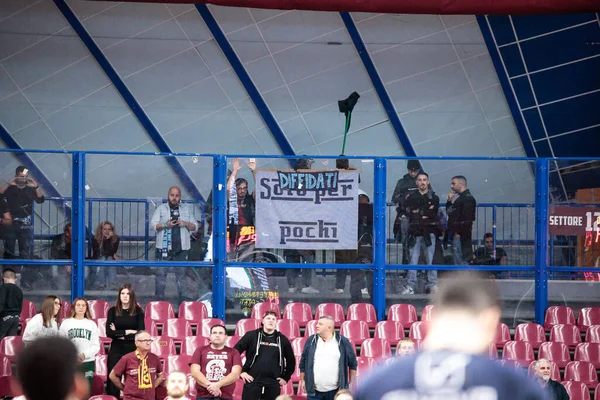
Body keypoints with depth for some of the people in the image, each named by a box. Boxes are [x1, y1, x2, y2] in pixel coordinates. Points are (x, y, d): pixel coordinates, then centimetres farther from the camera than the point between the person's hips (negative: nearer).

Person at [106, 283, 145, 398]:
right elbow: (109, 332, -7)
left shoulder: (138, 311, 1)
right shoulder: (113, 311, 3)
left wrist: (119, 334, -10)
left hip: (133, 349, -1)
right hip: (116, 350, 1)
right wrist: (128, 332, -12)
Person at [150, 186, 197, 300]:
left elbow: (194, 227, 12)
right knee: (161, 273, -3)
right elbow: (153, 224, -1)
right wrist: (165, 225, -18)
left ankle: (181, 297, 10)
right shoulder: (161, 209, 6)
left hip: (181, 248, 2)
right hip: (164, 247, -1)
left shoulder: (187, 209, 12)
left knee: (181, 273, 4)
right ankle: (159, 297, 1)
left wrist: (186, 224, -9)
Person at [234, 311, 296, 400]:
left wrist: (286, 377, 12)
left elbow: (291, 360, 19)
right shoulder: (251, 335, 0)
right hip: (252, 381, -2)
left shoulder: (282, 339, 8)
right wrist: (241, 372, -3)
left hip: (273, 384, 2)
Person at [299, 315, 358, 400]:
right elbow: (303, 362, 10)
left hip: (335, 391, -1)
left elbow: (353, 363, 6)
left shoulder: (342, 342, -1)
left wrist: (352, 383, 5)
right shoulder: (311, 341, 3)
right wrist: (303, 381, 9)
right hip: (315, 392, 1)